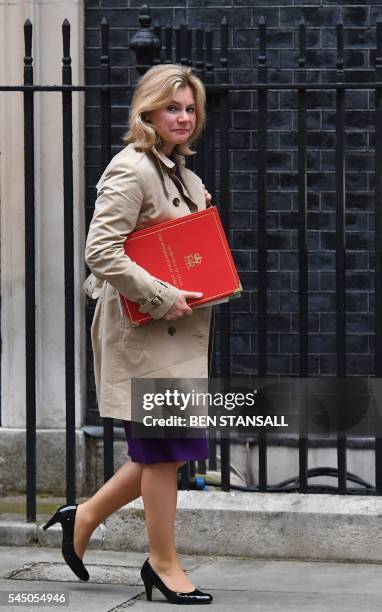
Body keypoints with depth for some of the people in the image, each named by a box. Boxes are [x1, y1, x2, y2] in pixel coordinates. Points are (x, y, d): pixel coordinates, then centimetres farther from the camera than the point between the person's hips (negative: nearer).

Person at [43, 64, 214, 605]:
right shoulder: (130, 170, -14)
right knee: (166, 449, -2)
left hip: (182, 333, 9)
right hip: (145, 335, -9)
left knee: (171, 449, 11)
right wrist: (162, 298, -22)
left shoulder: (182, 173, 15)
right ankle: (163, 563, 10)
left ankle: (86, 516, 26)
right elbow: (101, 251, -22)